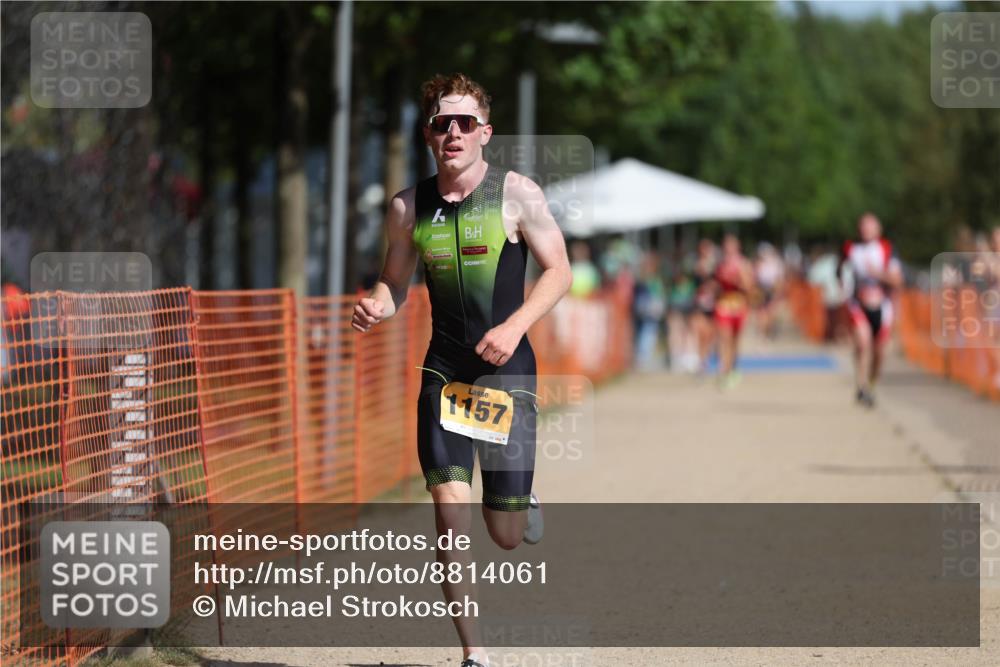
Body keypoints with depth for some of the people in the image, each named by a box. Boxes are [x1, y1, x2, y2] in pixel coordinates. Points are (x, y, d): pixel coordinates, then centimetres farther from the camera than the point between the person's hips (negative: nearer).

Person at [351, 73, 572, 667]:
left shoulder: (516, 193, -5)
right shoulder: (409, 207, 5)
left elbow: (559, 270, -3)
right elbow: (396, 283, 16)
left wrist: (515, 326, -18)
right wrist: (376, 307, -8)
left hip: (506, 367, -2)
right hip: (444, 368, 2)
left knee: (507, 535, -1)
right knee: (449, 504, -12)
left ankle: (525, 502, 39)